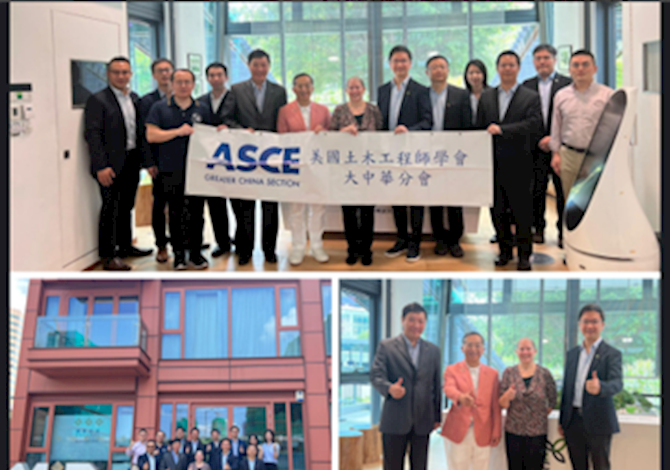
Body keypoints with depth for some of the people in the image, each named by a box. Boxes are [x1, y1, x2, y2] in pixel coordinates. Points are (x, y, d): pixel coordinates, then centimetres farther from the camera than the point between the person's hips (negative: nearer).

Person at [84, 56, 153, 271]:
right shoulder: (98, 100, -9)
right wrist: (101, 166, -19)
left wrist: (143, 158, 9)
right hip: (112, 165, -6)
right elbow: (93, 135, -13)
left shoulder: (135, 99, 12)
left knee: (126, 206, 16)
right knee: (110, 208, -1)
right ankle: (108, 255, 5)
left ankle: (125, 246, 29)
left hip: (132, 162, 6)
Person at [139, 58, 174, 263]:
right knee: (159, 203, 5)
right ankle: (161, 245, 15)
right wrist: (149, 161, -10)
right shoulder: (147, 101, 3)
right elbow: (145, 132, -2)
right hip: (161, 160, -1)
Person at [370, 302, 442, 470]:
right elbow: (376, 375, -8)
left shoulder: (433, 351, 13)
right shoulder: (386, 346, 2)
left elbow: (436, 385, 13)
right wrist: (389, 388, -29)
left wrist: (437, 416, 11)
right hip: (395, 420, -3)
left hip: (422, 421, 3)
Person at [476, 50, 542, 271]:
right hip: (493, 165, 4)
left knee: (522, 212, 0)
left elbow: (533, 124, -14)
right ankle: (505, 250, 21)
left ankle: (524, 254, 10)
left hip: (518, 165, -3)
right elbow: (479, 128, 13)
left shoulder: (531, 97, 1)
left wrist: (502, 129, -23)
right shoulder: (486, 97, 13)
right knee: (498, 210, 8)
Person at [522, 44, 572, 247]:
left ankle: (564, 232, 12)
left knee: (563, 192, 2)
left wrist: (554, 138, -13)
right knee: (536, 190, 5)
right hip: (535, 148, 2)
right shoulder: (527, 86, 9)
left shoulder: (567, 84, 1)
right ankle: (537, 228, 18)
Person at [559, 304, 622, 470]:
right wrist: (561, 421, 14)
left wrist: (600, 387, -44)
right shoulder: (572, 354, 12)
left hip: (597, 424, -5)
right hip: (573, 423, 5)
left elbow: (617, 383, -21)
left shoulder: (612, 354, -5)